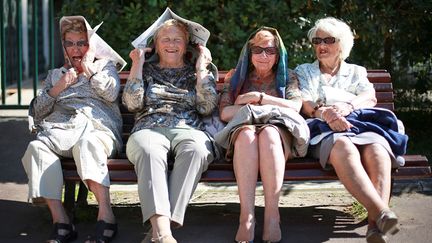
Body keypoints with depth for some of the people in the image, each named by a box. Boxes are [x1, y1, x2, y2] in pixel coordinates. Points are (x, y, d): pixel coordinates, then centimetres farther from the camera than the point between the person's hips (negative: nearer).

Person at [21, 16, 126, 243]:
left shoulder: (106, 67, 25)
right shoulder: (55, 74, 33)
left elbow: (111, 94, 3)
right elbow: (38, 111, 22)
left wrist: (89, 69, 10)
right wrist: (57, 88, 8)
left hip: (96, 126, -2)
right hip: (60, 128, 3)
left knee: (87, 144, -41)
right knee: (37, 147, -34)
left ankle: (106, 216, -46)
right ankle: (60, 222, -39)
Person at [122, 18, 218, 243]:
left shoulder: (196, 72, 24)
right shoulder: (146, 70, 25)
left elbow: (207, 107, 7)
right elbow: (132, 103, 7)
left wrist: (201, 69, 10)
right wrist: (137, 65, 10)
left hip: (188, 130, 0)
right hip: (150, 129, 0)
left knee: (195, 150, -39)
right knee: (150, 152, -40)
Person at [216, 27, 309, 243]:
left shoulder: (287, 77, 22)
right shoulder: (235, 77, 24)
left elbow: (295, 107, 3)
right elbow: (224, 112, 10)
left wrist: (259, 98, -1)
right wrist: (249, 109, -3)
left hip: (279, 130, 0)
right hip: (242, 129, 1)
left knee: (268, 134, -39)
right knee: (247, 134, -38)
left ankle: (272, 215, -45)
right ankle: (246, 215, -49)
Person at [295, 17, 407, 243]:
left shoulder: (356, 72, 32)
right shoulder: (304, 72, 29)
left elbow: (370, 97, 11)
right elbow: (305, 105, 10)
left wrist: (348, 106, -13)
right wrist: (324, 113, -15)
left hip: (361, 122, 2)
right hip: (323, 130, -2)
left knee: (376, 147, -39)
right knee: (343, 146, -42)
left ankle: (375, 224, -58)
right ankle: (381, 212, -62)